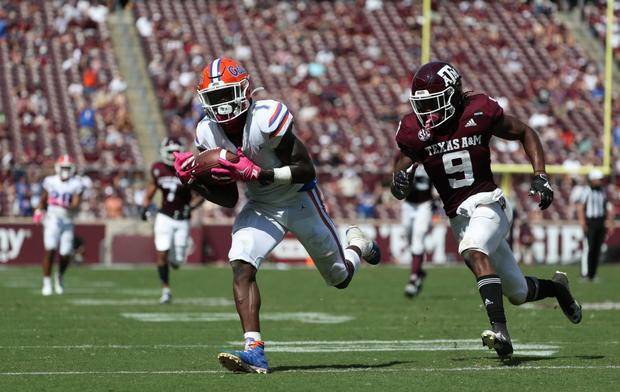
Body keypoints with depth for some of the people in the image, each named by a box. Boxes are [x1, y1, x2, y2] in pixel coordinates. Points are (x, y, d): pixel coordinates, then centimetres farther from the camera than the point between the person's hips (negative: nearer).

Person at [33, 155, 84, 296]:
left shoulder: (76, 185, -4)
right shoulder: (50, 182, 2)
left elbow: (75, 207, -12)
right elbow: (43, 199, 18)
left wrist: (63, 205, -30)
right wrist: (39, 211, 1)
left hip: (67, 221, 0)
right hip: (52, 219, 0)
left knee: (65, 254, -1)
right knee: (50, 250, -16)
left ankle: (60, 276, 30)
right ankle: (47, 282, -5)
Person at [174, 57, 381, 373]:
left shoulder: (267, 118, -31)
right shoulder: (208, 134, -12)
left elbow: (306, 171, -29)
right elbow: (228, 199, -3)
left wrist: (255, 173, -38)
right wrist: (196, 180, -21)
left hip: (299, 201, -4)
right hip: (261, 208, 4)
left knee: (340, 278, 15)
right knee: (241, 267, -23)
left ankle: (357, 244, 51)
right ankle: (254, 351, -26)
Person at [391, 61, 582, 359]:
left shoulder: (480, 112, -9)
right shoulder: (414, 129, -3)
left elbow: (525, 134, 5)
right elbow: (401, 179, 3)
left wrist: (540, 176, -4)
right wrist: (400, 181, -22)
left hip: (487, 203, -4)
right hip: (458, 216, 4)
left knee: (473, 251, -35)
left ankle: (500, 330, -39)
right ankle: (556, 287, 42)